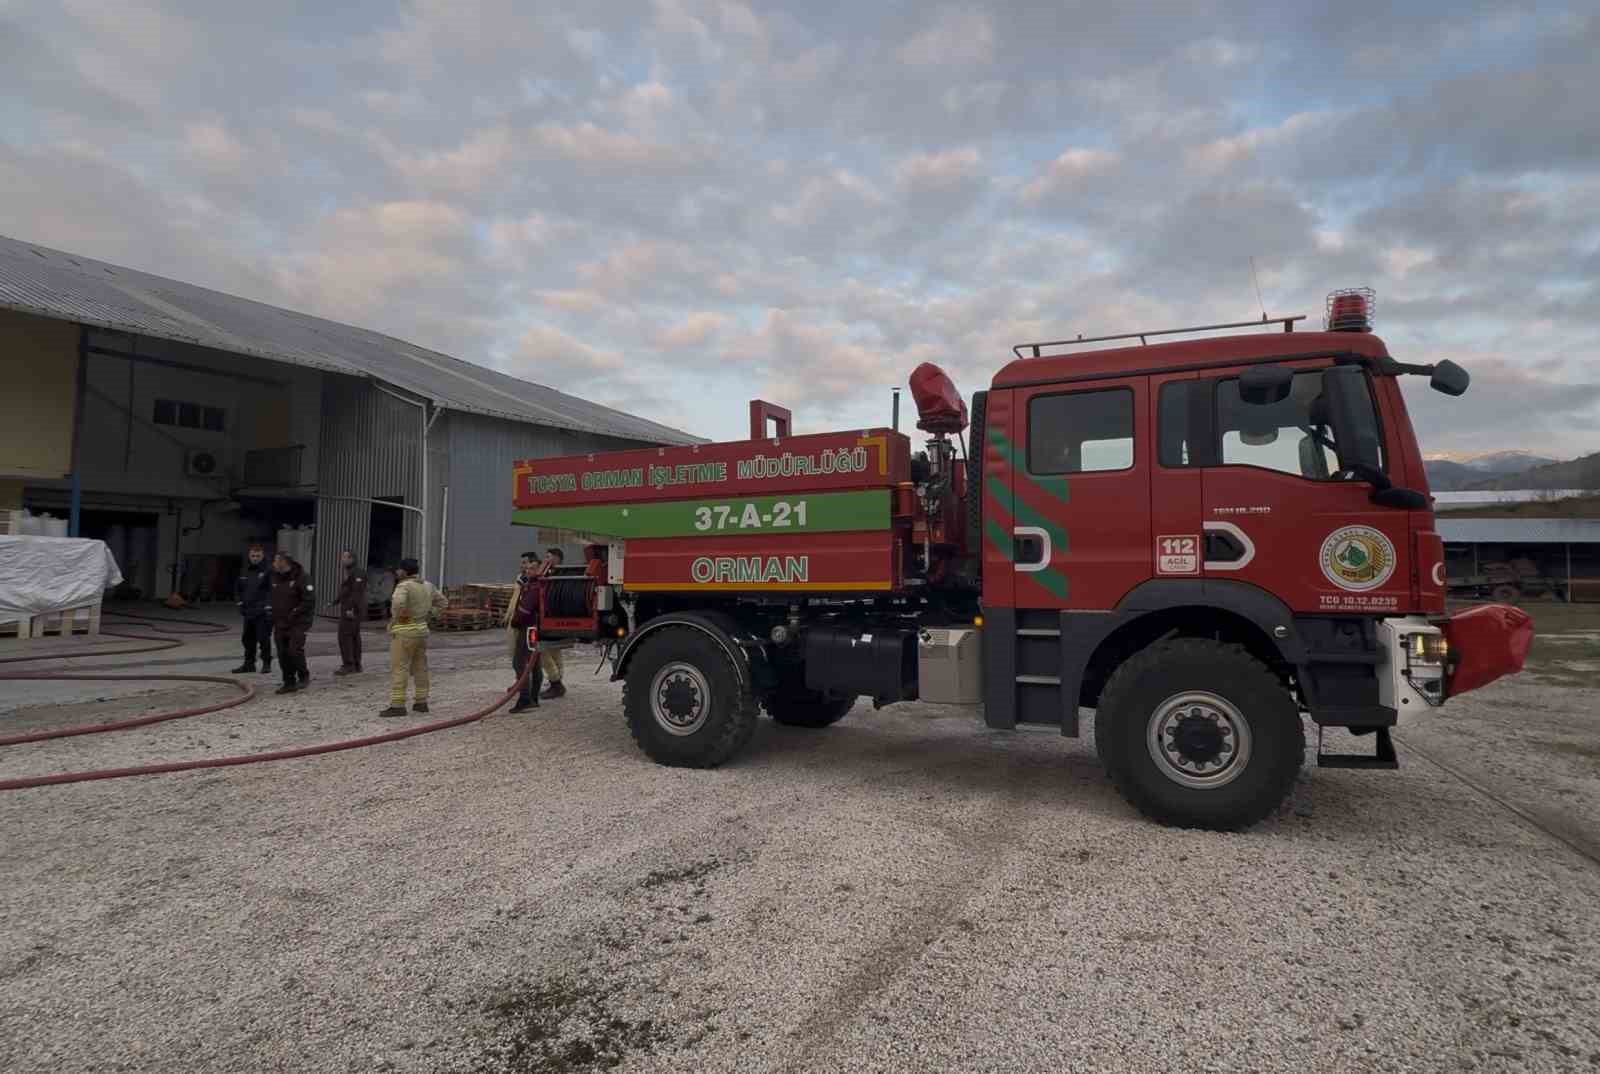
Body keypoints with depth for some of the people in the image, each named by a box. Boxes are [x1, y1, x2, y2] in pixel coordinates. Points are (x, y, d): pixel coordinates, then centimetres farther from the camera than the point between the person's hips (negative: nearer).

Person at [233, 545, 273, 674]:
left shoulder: (268, 572, -7)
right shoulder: (244, 572, 14)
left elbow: (273, 591, -13)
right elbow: (237, 589, 25)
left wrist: (268, 607, -18)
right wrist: (240, 602, 12)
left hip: (263, 613, -7)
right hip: (248, 612, 7)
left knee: (264, 639, -5)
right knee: (248, 639, 13)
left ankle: (266, 664, 5)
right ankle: (249, 663, 25)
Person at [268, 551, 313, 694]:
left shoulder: (300, 578, -13)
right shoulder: (275, 578, 9)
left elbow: (310, 600, -17)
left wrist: (294, 613, -18)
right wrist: (274, 617, 14)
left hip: (298, 623, -7)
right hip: (280, 623, 7)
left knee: (295, 651, -15)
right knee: (283, 654, 6)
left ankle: (303, 676, 7)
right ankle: (289, 683, 15)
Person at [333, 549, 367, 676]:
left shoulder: (356, 574, -14)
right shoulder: (348, 574, 18)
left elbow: (357, 593, -22)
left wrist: (351, 608, -27)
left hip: (351, 611, -10)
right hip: (347, 610, 10)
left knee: (345, 636, -11)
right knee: (354, 637, 11)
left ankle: (348, 665, -11)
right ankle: (356, 665, 15)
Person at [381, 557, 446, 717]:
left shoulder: (404, 586, -15)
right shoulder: (428, 586, 9)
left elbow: (398, 603, -33)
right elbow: (442, 601, 20)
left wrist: (397, 616, -15)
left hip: (404, 631, -8)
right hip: (422, 629, 8)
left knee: (398, 668, -4)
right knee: (420, 667, 13)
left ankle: (397, 705, -5)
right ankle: (422, 702, 18)